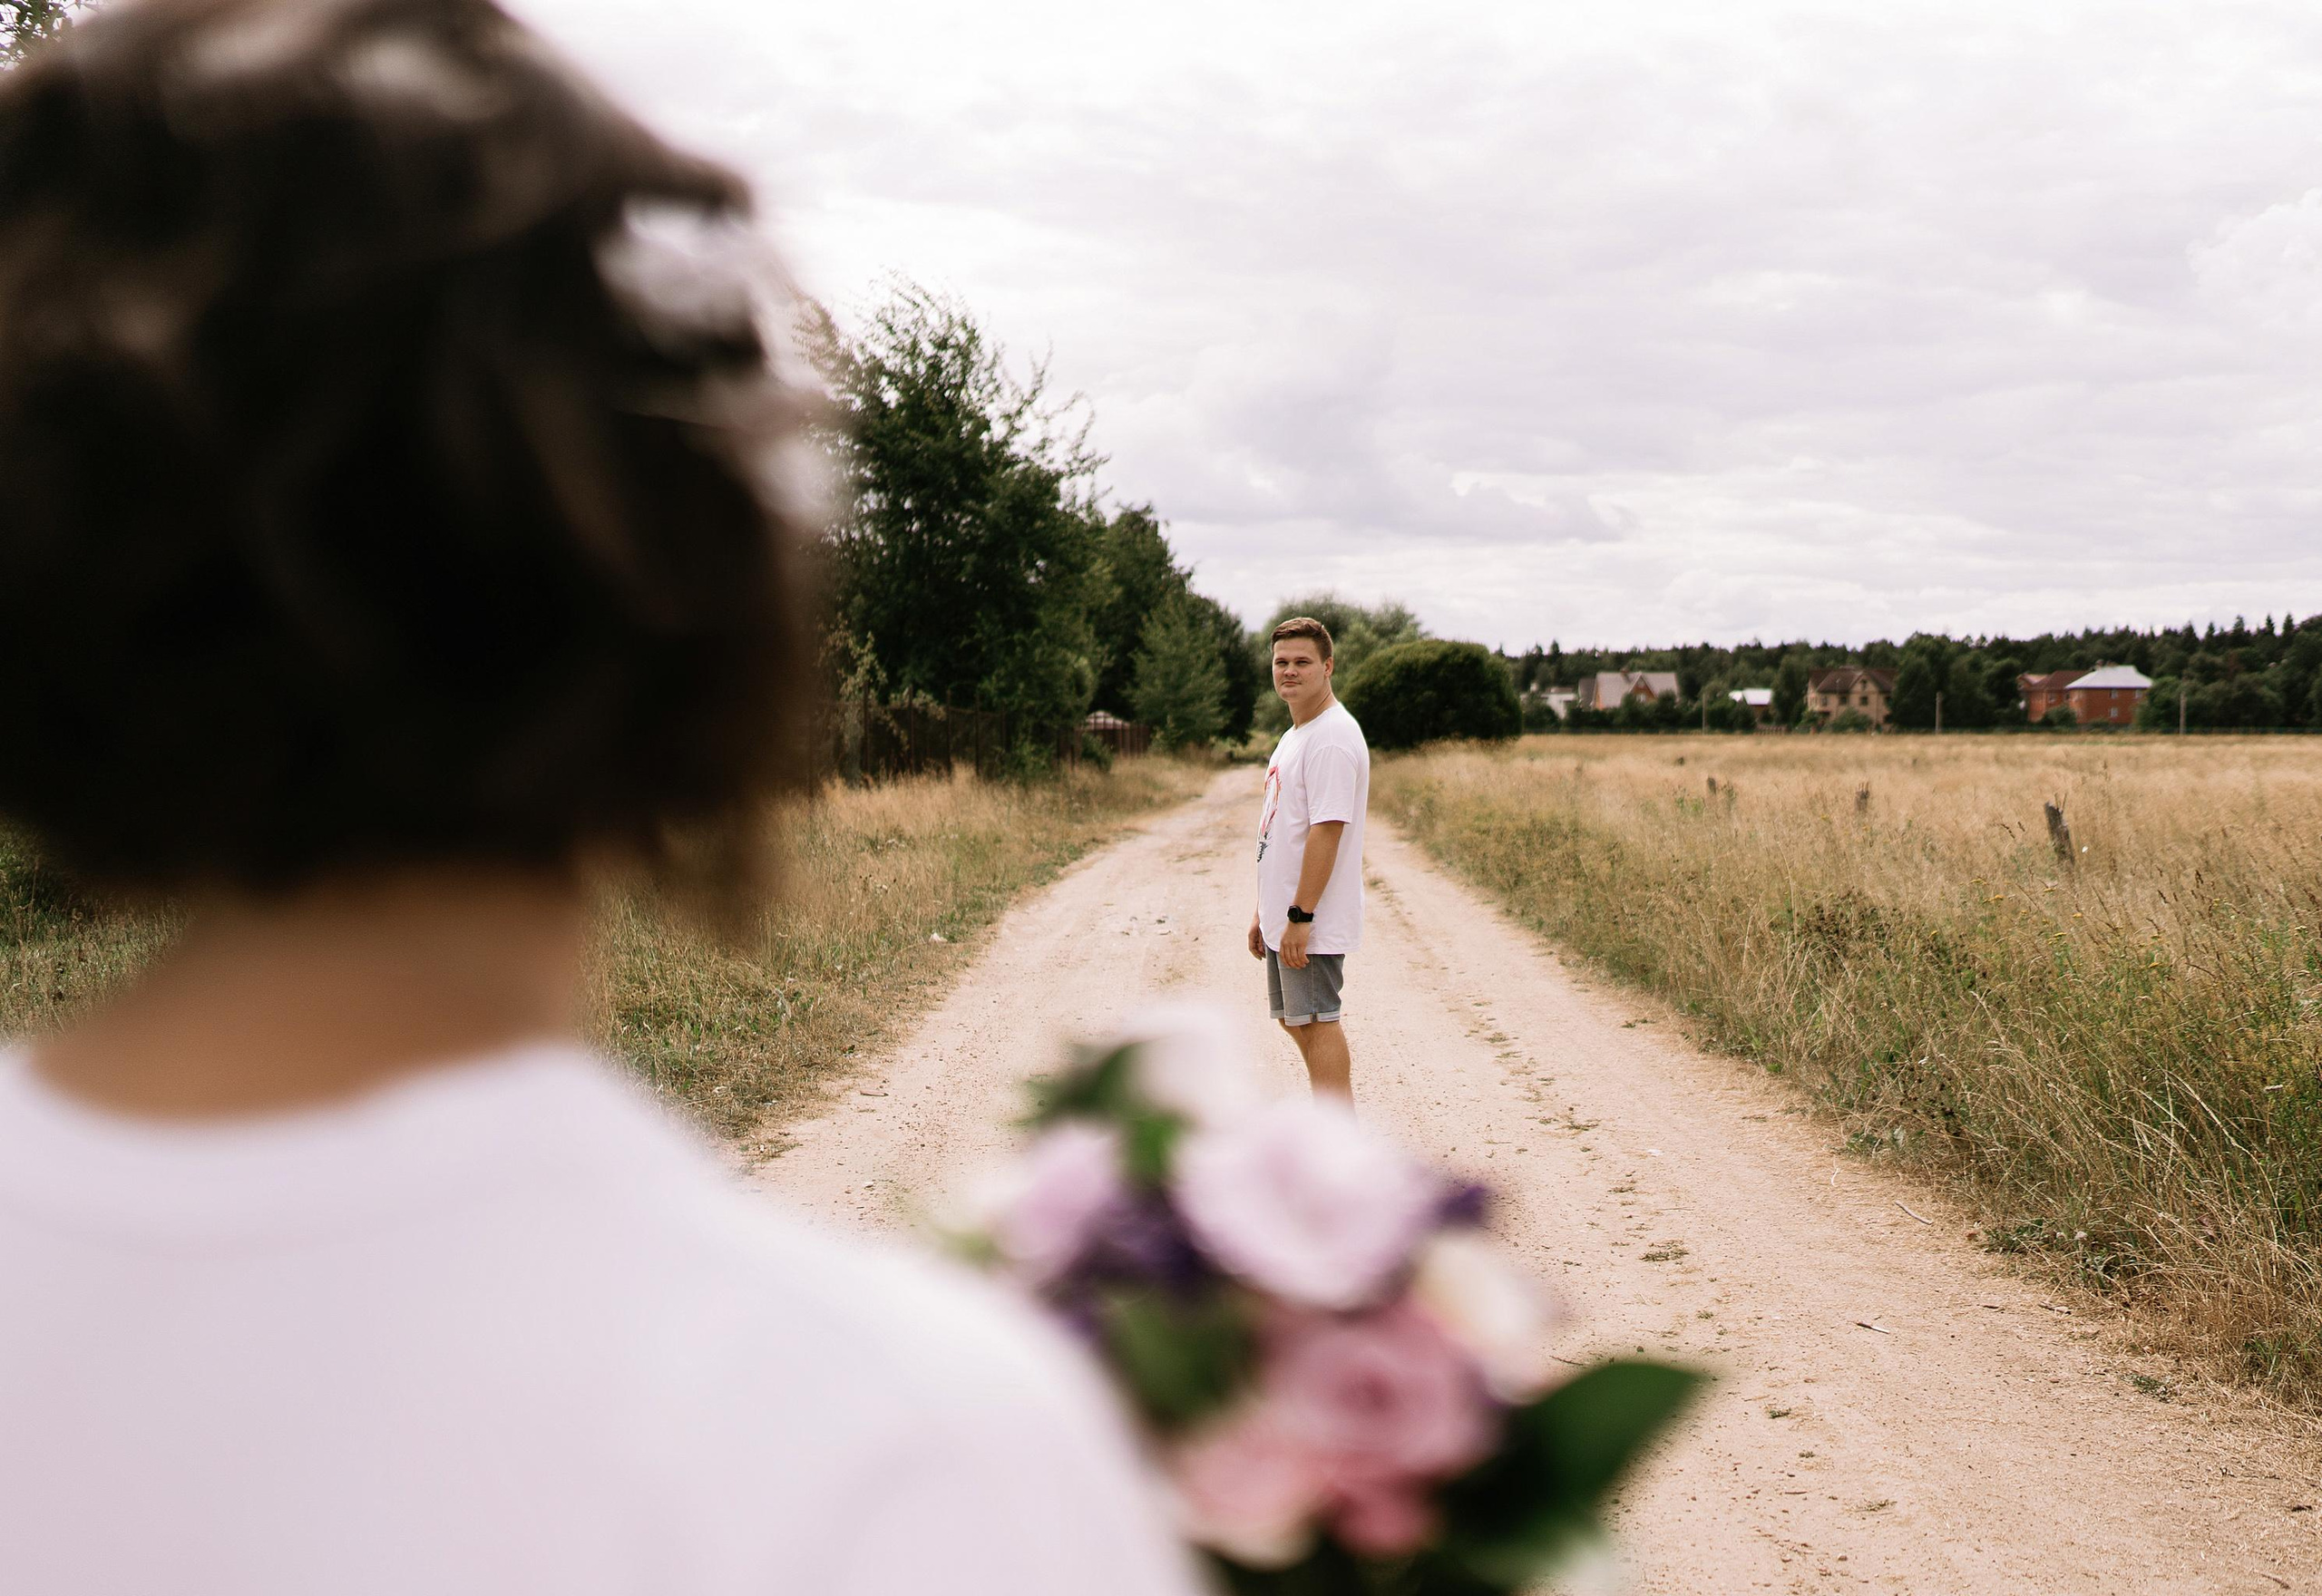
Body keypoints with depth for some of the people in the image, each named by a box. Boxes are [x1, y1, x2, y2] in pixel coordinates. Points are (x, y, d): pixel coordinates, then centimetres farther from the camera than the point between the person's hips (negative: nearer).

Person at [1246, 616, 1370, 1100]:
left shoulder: (1333, 736, -17)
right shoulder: (1294, 735, 16)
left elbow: (1327, 829, -23)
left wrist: (1300, 915, -24)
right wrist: (1263, 911, 20)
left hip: (1313, 920, -11)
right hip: (1283, 916, 11)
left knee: (1318, 1023, -8)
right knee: (1295, 1021, 16)